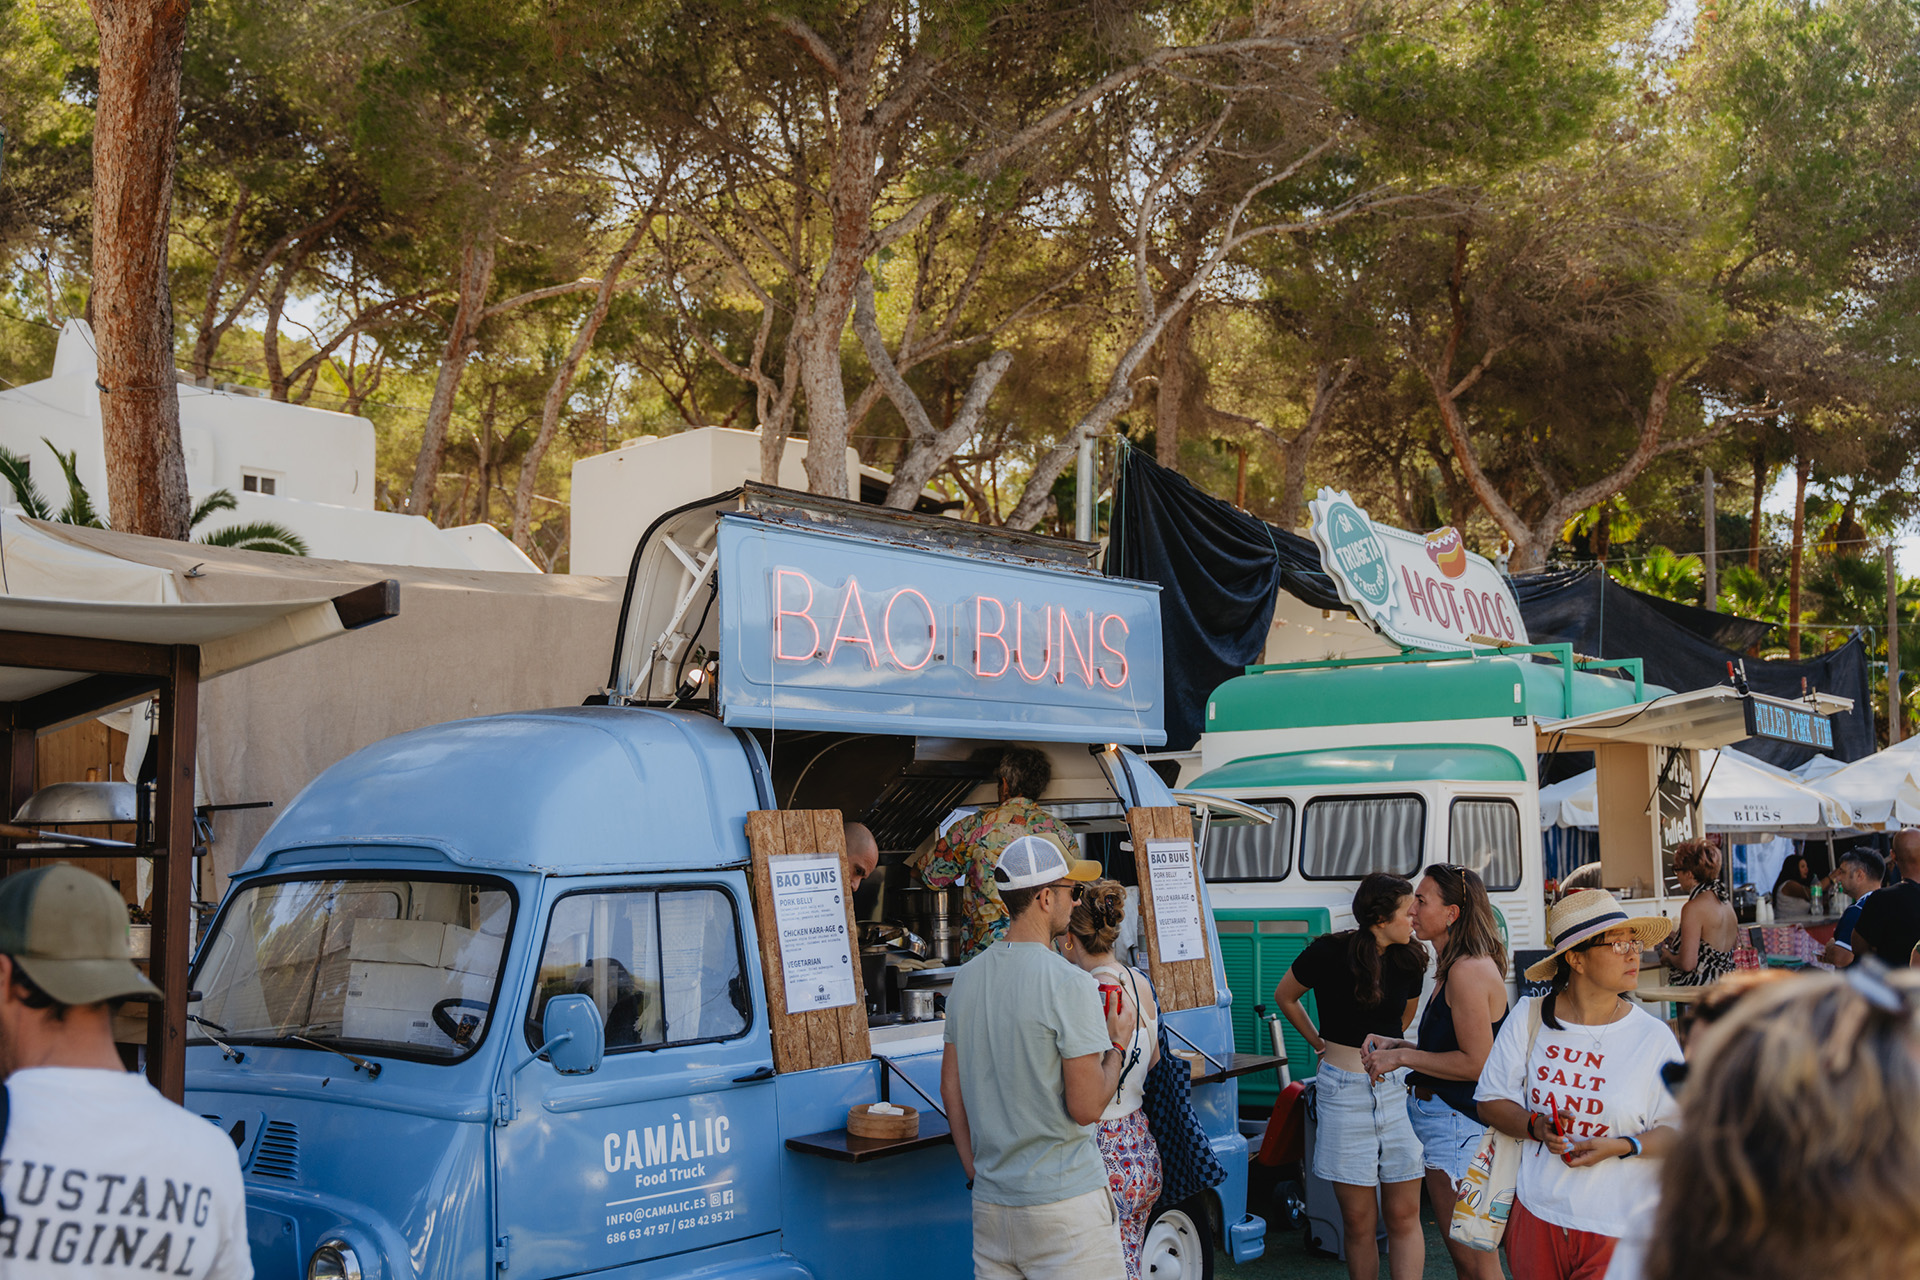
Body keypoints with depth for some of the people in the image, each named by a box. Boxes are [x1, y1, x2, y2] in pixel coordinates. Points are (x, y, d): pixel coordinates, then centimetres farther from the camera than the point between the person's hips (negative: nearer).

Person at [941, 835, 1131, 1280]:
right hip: (1064, 1202, -7)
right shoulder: (1069, 983, -15)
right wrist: (1116, 1046, 0)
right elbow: (1087, 1107, -16)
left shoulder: (967, 977, 7)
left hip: (990, 1205, 7)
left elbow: (950, 1089, 13)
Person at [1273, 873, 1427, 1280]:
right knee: (1359, 1222, 2)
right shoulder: (1329, 953, -7)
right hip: (1344, 1091, -3)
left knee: (1404, 1216, 1)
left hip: (1396, 1088, 3)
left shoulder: (1409, 960, 4)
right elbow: (1284, 996, 11)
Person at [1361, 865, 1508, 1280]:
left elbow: (1476, 1062, -21)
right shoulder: (1453, 968, 15)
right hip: (1441, 1115, 11)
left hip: (1456, 1122, -11)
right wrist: (1393, 1044, 10)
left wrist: (1403, 1057, -14)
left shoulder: (1469, 971, -18)